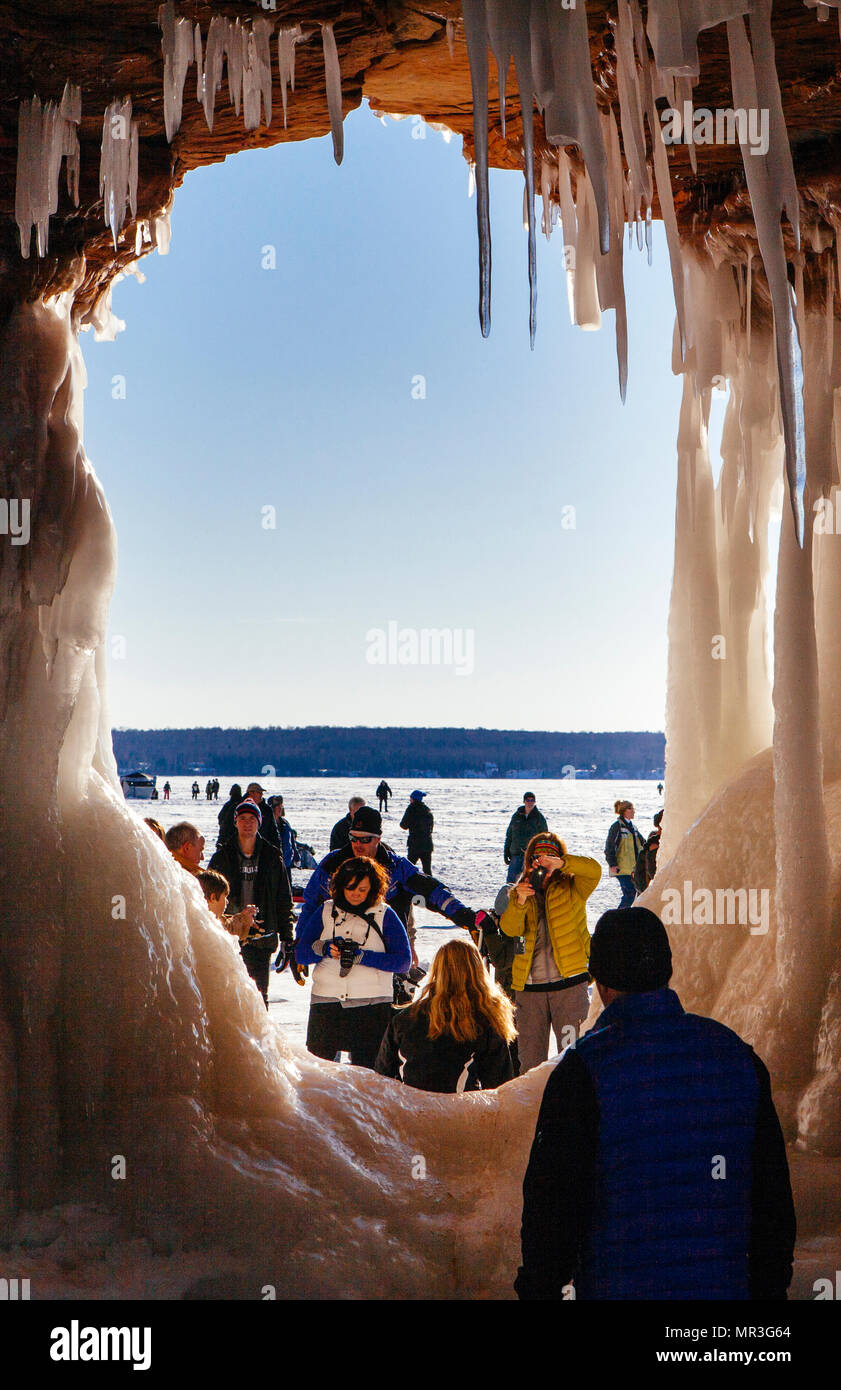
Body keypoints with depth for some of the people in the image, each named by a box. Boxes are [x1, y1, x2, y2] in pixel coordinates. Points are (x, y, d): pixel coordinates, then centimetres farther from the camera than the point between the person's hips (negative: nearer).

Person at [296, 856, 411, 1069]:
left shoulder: (385, 915, 4)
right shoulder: (327, 911, 11)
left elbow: (403, 961, -5)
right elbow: (301, 953, 8)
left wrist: (361, 956, -15)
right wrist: (325, 948, -13)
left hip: (371, 1004, -2)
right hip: (326, 1001, 2)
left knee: (366, 1068, -4)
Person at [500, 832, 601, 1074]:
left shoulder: (571, 888, 5)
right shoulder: (519, 892, 12)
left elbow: (594, 870, -15)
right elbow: (510, 929, -4)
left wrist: (560, 863, -30)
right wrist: (519, 902, -24)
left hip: (570, 983, -2)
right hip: (529, 987, 3)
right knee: (530, 1059, 7)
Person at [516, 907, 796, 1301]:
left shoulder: (581, 1069, -12)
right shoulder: (737, 1053, 3)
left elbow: (553, 1196, -9)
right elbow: (772, 1192, 9)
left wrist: (539, 1287, 3)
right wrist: (769, 1288, 19)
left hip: (618, 1286, -4)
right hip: (727, 1284, 4)